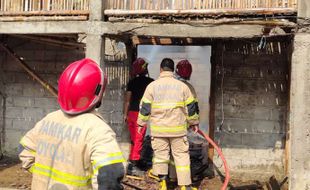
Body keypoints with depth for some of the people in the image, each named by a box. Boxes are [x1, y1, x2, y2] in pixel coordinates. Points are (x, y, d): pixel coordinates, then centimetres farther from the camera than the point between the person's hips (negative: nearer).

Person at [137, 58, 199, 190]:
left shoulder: (152, 86, 0)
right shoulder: (182, 86, 1)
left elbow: (145, 107, 1)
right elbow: (191, 107, 6)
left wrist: (141, 123, 12)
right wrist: (194, 122, 18)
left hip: (158, 128, 0)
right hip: (178, 128, 0)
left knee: (160, 155, 11)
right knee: (181, 156, 6)